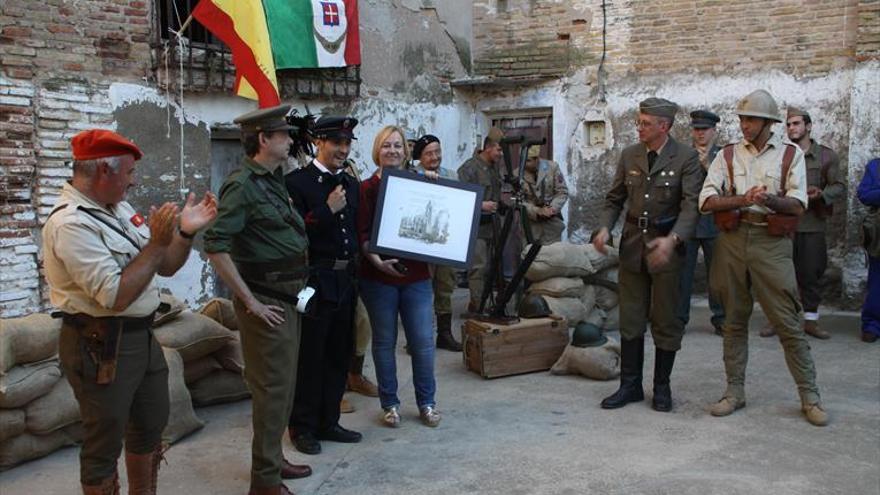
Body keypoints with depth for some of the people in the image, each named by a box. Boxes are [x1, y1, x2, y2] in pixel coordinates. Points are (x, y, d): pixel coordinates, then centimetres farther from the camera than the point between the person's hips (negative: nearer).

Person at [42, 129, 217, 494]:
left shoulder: (120, 209, 7)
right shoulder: (70, 223, -21)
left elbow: (165, 267, 11)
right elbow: (116, 297, -26)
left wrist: (185, 232, -5)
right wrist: (156, 243, -22)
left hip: (141, 337, 9)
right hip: (101, 347, -9)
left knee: (151, 426, 22)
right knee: (105, 444, 6)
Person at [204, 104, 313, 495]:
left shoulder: (273, 180, 11)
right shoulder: (242, 185, -16)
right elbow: (215, 246, -22)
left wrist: (298, 287, 14)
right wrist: (250, 302, -20)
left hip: (287, 298, 9)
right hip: (266, 303, -9)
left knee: (284, 385, 18)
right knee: (272, 388, -2)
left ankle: (272, 459, 32)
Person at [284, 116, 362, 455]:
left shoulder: (351, 184, 13)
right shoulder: (297, 182, -8)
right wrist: (327, 209, -20)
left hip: (346, 281, 7)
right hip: (314, 281, -7)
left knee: (339, 356, 13)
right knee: (310, 357, 3)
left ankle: (328, 422, 26)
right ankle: (302, 427, 18)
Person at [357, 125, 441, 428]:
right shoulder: (367, 188, 0)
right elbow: (362, 234, -5)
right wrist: (377, 260, -21)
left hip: (416, 275, 2)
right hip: (379, 277, -2)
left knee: (423, 341, 3)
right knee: (384, 342, 7)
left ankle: (426, 402, 18)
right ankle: (389, 404, 20)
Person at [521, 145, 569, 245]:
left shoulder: (552, 167, -5)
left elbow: (563, 192, -1)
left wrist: (552, 208, -16)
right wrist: (537, 211, -19)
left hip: (551, 220, 0)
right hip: (531, 221, 0)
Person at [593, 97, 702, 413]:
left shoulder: (686, 158, -7)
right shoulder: (629, 156, 7)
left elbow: (690, 206, -15)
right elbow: (615, 198, 11)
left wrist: (672, 240, -30)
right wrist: (605, 228, -7)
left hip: (666, 246, -4)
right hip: (632, 244, 4)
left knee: (665, 321, 6)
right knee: (630, 320, 8)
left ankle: (662, 387, 20)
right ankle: (630, 385, 18)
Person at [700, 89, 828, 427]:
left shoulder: (790, 154, 4)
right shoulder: (728, 155, 8)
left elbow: (797, 205, -5)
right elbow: (706, 201, -3)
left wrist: (769, 200, -24)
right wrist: (743, 200, -18)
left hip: (771, 243, -2)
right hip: (732, 241, 2)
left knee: (788, 322, -2)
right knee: (734, 320, 9)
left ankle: (809, 395, 10)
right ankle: (735, 391, 19)